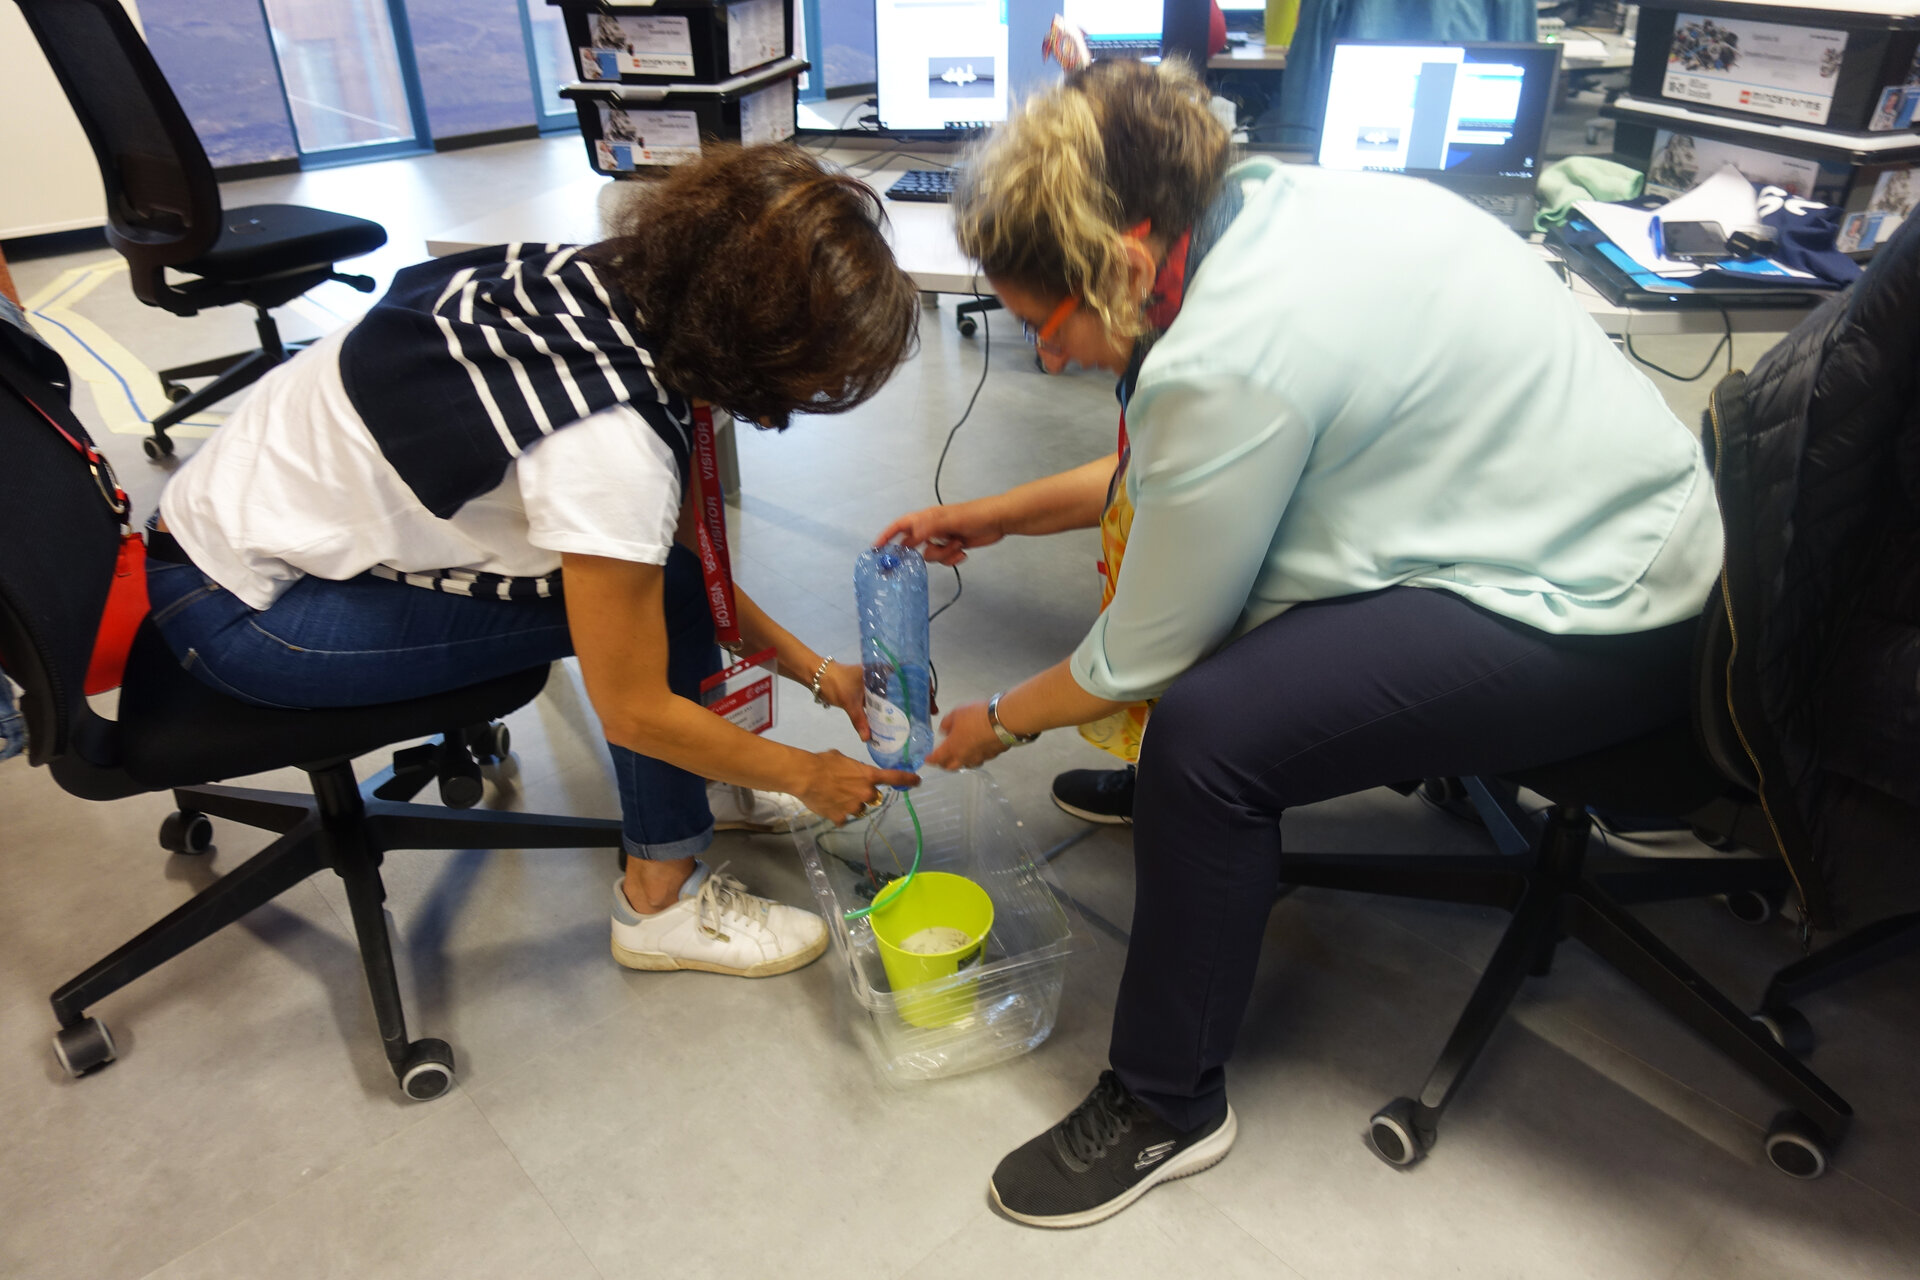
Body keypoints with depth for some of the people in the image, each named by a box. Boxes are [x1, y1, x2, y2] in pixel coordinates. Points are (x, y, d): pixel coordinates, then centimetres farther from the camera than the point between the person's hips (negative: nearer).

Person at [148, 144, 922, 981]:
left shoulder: (623, 286, -10)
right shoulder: (608, 443, -34)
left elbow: (684, 552, 1)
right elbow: (636, 712, -21)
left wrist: (814, 670, 2)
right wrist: (808, 777, -8)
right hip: (244, 609, -8)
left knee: (657, 564, 0)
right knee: (656, 596, -16)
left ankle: (701, 777, 19)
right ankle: (662, 902, -1)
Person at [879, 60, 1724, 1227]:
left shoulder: (1229, 361, -28)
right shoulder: (1265, 201, -2)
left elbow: (1141, 658, -15)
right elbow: (1165, 469, 13)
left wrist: (999, 725, 3)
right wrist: (1003, 514, 14)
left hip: (1597, 625, -10)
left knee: (1209, 729, -25)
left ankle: (1167, 1108, -2)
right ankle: (1164, 788, 37)